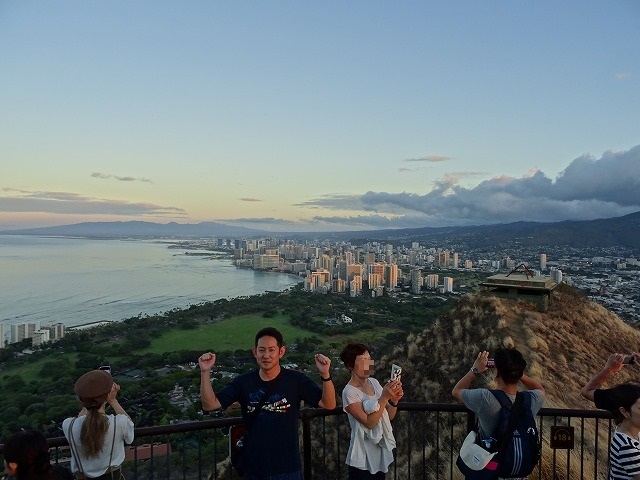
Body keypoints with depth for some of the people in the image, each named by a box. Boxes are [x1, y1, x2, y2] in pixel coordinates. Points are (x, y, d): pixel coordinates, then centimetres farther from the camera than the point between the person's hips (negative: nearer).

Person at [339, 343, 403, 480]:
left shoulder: (374, 382, 0)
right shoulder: (350, 392, -19)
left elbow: (389, 416, 4)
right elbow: (369, 423, -23)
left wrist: (394, 400, -15)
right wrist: (384, 397, -27)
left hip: (382, 451, 6)